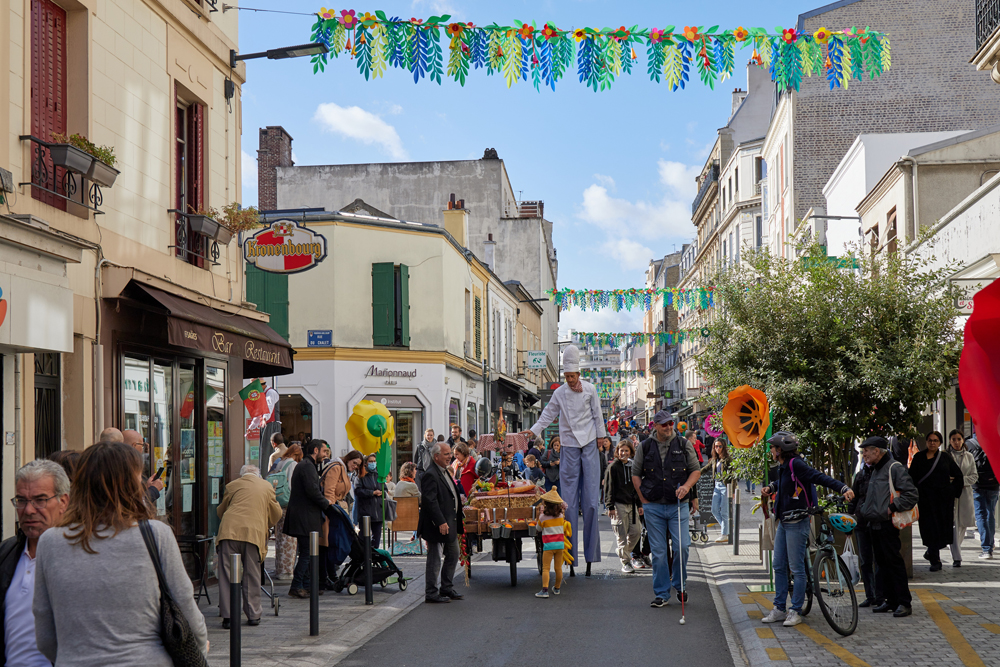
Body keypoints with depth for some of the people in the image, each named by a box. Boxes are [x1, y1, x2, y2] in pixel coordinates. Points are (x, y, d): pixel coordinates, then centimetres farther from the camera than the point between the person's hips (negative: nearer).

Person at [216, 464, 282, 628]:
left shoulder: (232, 485, 17)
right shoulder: (267, 487, 20)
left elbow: (220, 511, 28)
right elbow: (277, 513, 25)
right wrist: (266, 526, 43)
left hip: (230, 530, -1)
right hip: (254, 533, 1)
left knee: (227, 574, 2)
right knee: (252, 575, 10)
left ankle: (228, 616, -1)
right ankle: (253, 615, 12)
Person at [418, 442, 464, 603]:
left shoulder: (444, 472, 14)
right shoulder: (430, 475, -18)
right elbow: (429, 501, -25)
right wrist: (441, 522, -27)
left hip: (450, 524, 10)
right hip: (437, 525, -10)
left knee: (453, 555, 17)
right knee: (435, 560, -2)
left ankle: (447, 588, 28)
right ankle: (431, 593, 6)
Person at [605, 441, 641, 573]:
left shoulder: (633, 467, 14)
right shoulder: (613, 467, -3)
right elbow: (609, 488, -6)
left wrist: (639, 504, 16)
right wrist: (610, 506, -12)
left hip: (632, 504, 5)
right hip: (619, 504, -5)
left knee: (636, 531, 2)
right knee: (622, 534, -4)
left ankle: (625, 551, 25)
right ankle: (625, 562, 3)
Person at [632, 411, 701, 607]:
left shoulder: (684, 445, 4)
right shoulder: (644, 447, 4)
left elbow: (696, 470, 9)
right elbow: (635, 474, 10)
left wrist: (686, 486, -9)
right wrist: (644, 500, 2)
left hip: (678, 505, 0)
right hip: (653, 506, 0)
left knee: (682, 546, -9)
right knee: (658, 552, 2)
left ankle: (679, 585, 15)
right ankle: (662, 594, 10)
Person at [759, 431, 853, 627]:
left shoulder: (796, 465, -16)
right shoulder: (782, 468, 12)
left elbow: (820, 477, -24)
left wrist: (844, 488, -35)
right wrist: (770, 488, 15)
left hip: (797, 523, -10)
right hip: (783, 523, 10)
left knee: (796, 568, -4)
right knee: (779, 566, 11)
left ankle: (796, 611, 3)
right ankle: (779, 609, 18)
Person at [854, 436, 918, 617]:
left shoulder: (895, 468, -9)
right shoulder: (874, 471, 20)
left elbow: (911, 494, -15)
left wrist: (893, 507, -18)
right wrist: (862, 510, 17)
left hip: (887, 525, -9)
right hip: (874, 525, 9)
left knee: (894, 562, -8)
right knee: (882, 563, 10)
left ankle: (904, 603, -4)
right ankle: (890, 601, 17)